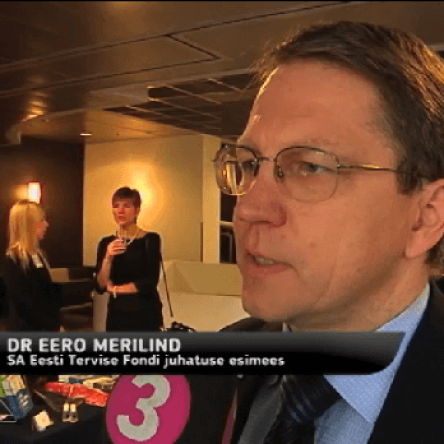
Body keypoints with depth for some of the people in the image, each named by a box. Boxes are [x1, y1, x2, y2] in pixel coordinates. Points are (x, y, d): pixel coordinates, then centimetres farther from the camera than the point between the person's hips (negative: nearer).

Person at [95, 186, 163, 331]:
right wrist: (108, 258, -16)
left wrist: (115, 289, -4)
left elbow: (150, 281, -13)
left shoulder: (150, 239, -5)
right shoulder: (106, 243, 6)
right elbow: (100, 286, 0)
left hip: (145, 314, -3)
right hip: (117, 314, 4)